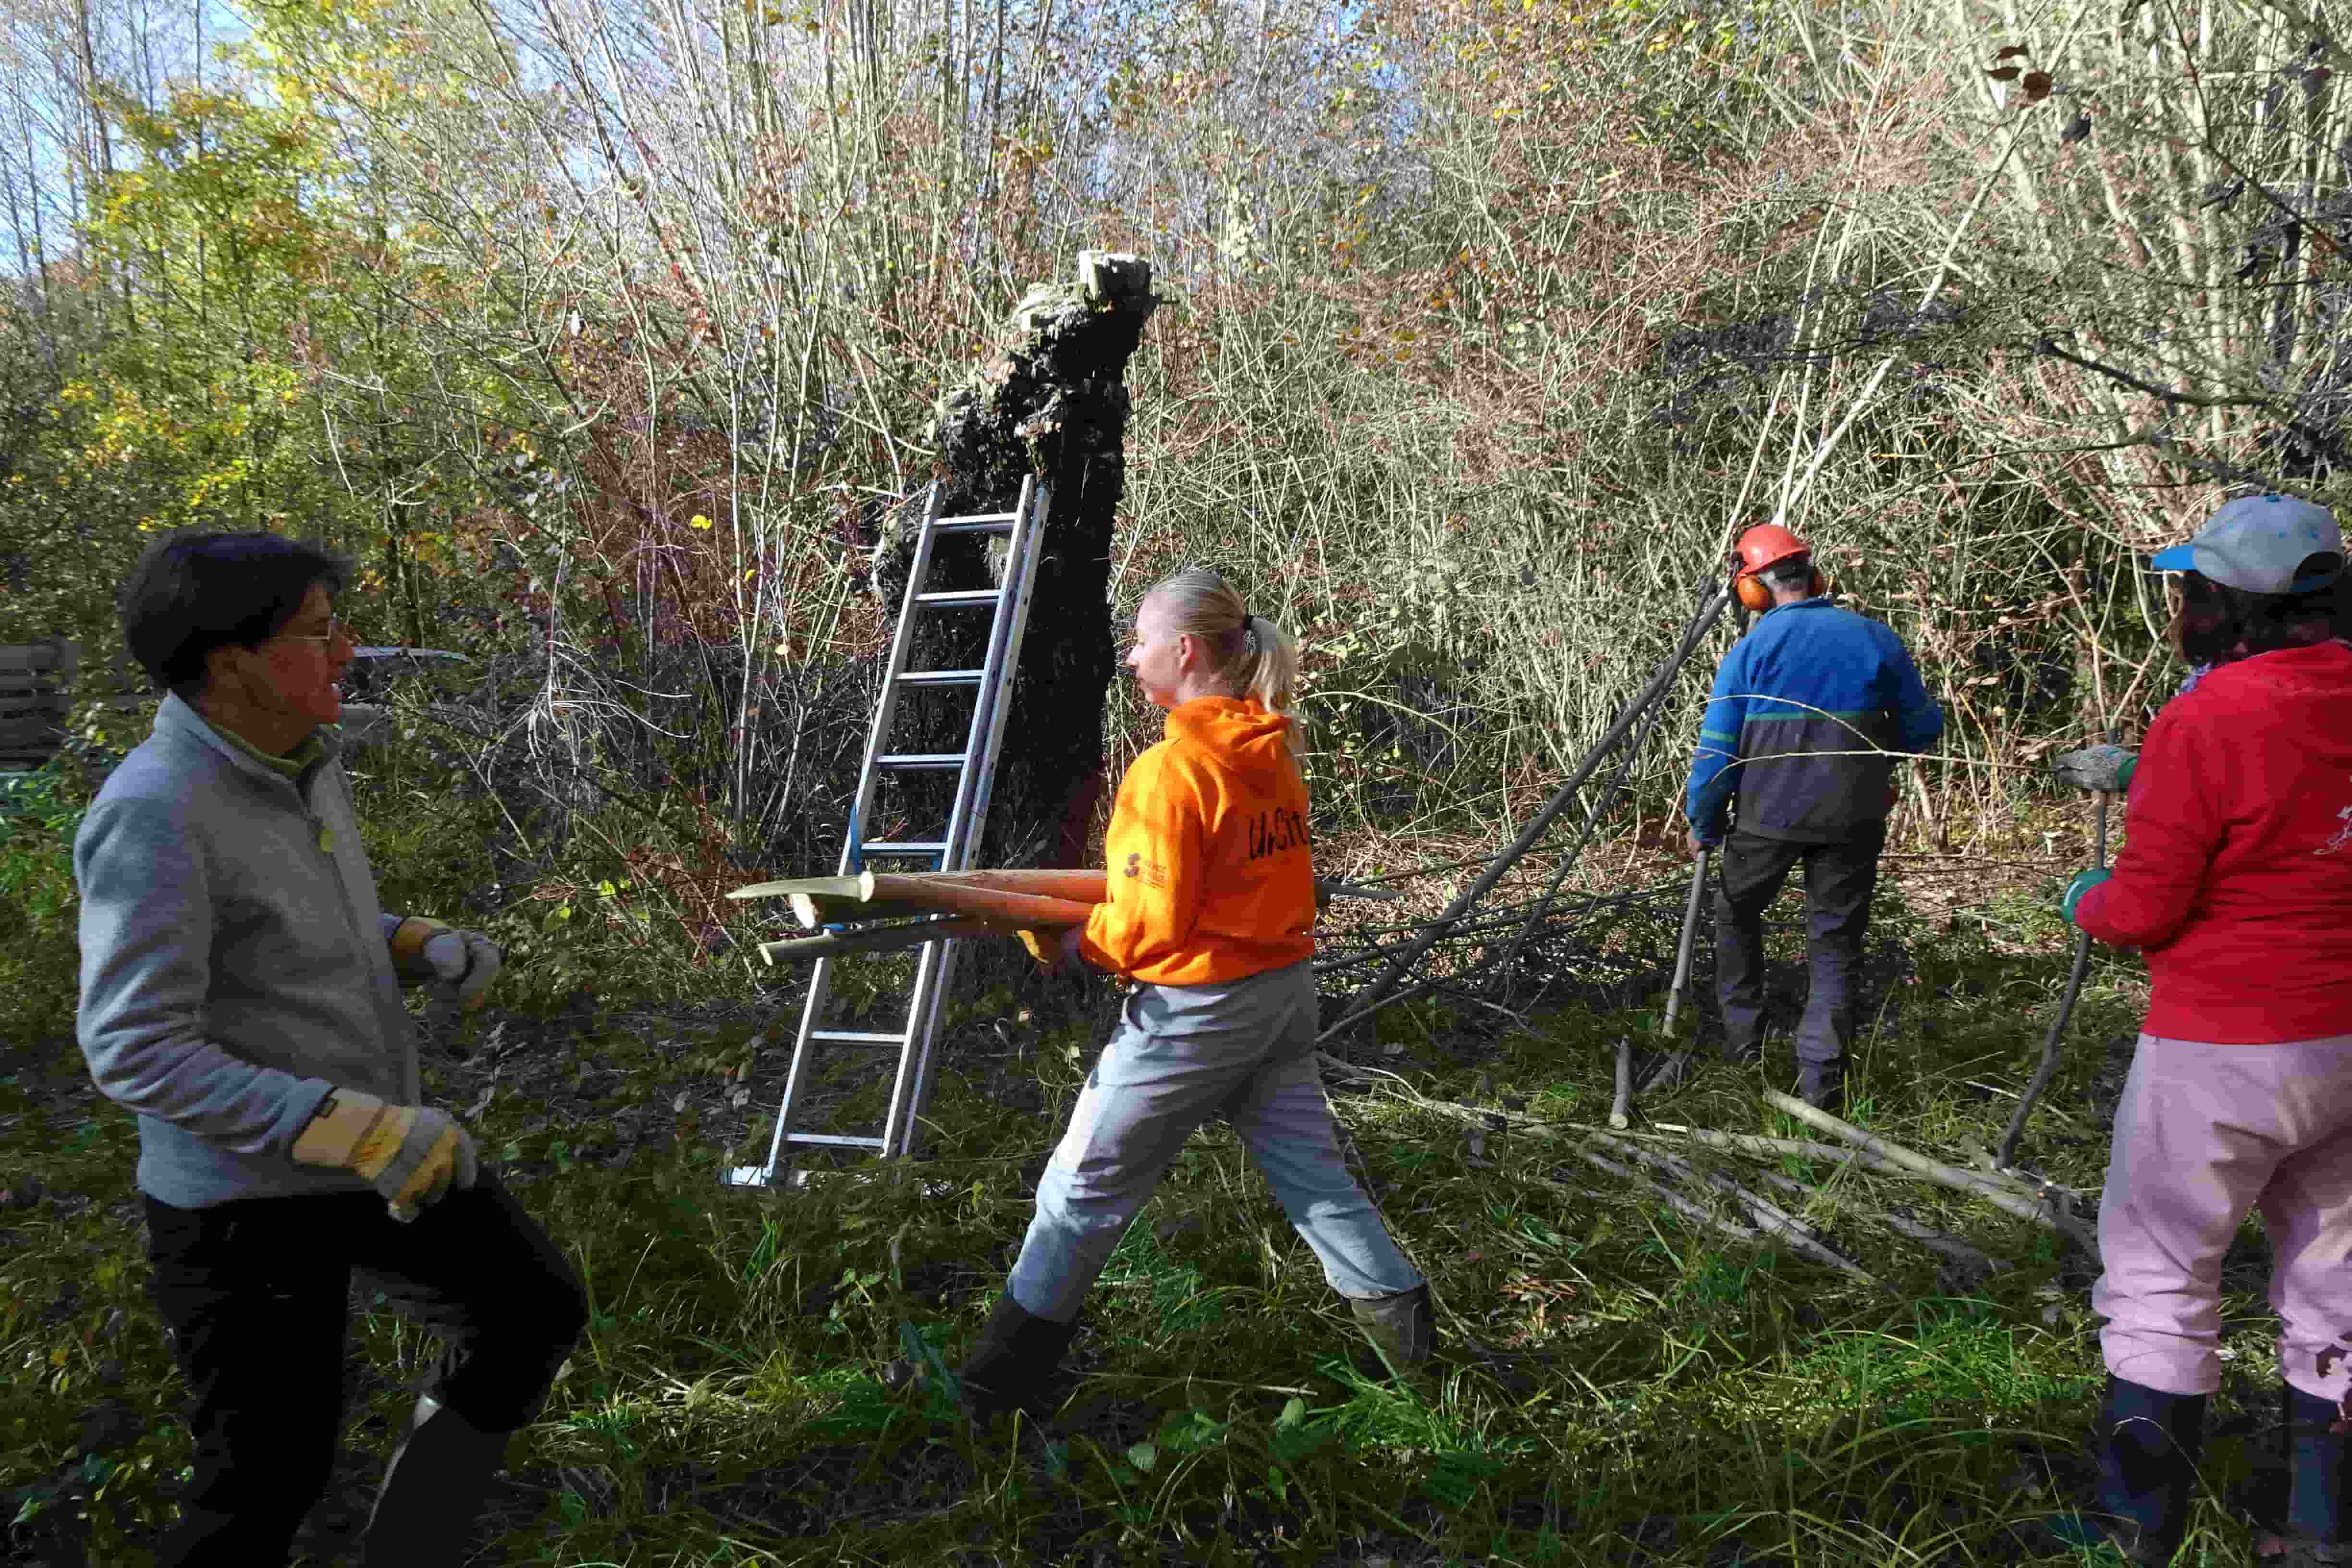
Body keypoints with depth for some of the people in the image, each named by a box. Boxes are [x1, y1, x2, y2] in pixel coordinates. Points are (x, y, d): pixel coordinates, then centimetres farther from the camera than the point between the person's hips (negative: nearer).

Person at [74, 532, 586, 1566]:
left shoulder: (299, 756, 1)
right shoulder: (153, 813, -24)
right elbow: (134, 1054, -25)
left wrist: (424, 948, -2)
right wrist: (359, 1131, -31)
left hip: (380, 1154, 8)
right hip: (244, 1201, -8)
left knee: (533, 1314, 17)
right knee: (270, 1476, 6)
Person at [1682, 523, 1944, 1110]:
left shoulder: (1749, 651, -6)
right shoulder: (1875, 638, 1)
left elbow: (1716, 751, -5)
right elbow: (1924, 726, 9)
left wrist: (1704, 826, 7)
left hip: (1767, 816, -1)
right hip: (1852, 820, 2)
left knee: (1737, 914, 23)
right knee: (1835, 944, 9)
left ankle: (1743, 1046, 26)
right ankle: (1821, 1079, 2)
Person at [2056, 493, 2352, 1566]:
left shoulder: (2205, 722, -20)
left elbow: (2143, 910, -17)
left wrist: (2082, 901, 5)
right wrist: (2136, 774, 22)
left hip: (2226, 1051, -7)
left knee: (2159, 1283, 7)